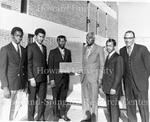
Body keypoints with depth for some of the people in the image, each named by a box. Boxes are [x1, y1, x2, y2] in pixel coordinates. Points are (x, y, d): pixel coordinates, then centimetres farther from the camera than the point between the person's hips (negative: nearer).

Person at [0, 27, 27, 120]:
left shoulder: (24, 50, 9)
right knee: (8, 107, 5)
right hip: (10, 85, -5)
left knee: (17, 105, 13)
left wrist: (25, 82, 10)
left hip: (21, 85, 5)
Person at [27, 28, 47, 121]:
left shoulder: (44, 47, 15)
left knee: (42, 99, 10)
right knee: (32, 99, 4)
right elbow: (28, 63, -10)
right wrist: (31, 78, -15)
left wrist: (48, 73, 10)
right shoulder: (30, 47, -5)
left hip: (43, 78, 6)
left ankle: (41, 118, 24)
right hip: (34, 78, -6)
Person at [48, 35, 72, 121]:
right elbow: (50, 66, -6)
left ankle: (63, 114, 25)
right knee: (56, 98, 7)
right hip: (56, 78, -3)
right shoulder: (53, 52, -2)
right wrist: (51, 79, -12)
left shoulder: (68, 52, 10)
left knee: (63, 97, 11)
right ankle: (56, 114, 23)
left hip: (65, 78, 3)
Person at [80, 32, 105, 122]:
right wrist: (83, 74, 13)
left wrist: (100, 78, -10)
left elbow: (102, 64, -5)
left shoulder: (99, 49, -4)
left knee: (93, 99, -1)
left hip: (93, 76, -5)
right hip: (84, 76, 6)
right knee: (85, 97, 10)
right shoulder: (84, 48, 14)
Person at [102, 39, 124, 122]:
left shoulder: (118, 57, -12)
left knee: (114, 107, -3)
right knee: (109, 108, 13)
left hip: (114, 87, -8)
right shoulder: (108, 57, 14)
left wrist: (114, 88, -21)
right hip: (107, 87, 8)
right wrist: (104, 84, 9)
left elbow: (119, 74, -17)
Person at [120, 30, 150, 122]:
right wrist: (124, 79, 7)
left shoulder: (142, 49, -6)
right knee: (130, 106, 11)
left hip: (140, 83, -3)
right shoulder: (122, 50, 7)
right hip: (128, 84, 4)